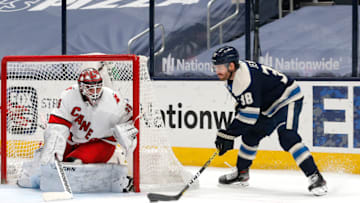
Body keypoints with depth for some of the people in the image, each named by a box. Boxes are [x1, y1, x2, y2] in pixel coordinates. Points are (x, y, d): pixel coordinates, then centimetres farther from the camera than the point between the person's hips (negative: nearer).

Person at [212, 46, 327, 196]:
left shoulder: (245, 78, -30)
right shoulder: (233, 75, 2)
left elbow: (249, 114, -32)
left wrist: (228, 134, -29)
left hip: (288, 100, -11)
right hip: (269, 107, 11)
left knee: (287, 138, -26)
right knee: (250, 135, 12)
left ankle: (315, 178, -27)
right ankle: (241, 173, 29)